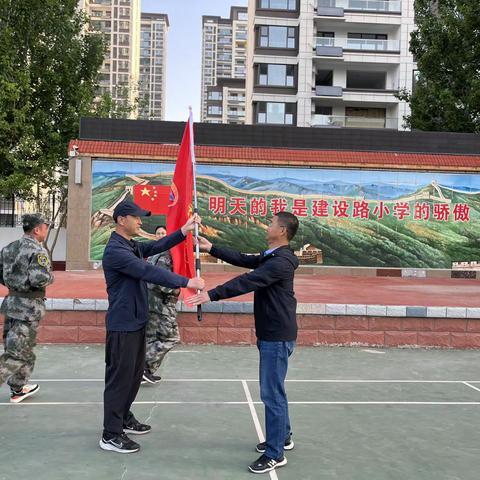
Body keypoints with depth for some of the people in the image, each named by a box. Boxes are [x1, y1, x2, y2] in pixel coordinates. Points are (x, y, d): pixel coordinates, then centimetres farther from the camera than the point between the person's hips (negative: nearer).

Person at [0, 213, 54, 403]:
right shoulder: (38, 251, -16)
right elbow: (39, 279, -27)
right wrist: (50, 277, -7)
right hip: (29, 306, -8)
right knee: (18, 353, -1)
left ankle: (18, 389, 29)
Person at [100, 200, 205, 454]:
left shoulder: (132, 246, 12)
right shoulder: (115, 250, -21)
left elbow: (158, 246, 5)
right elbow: (149, 272, -28)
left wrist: (184, 230, -7)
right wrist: (186, 282, -30)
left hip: (136, 321, 10)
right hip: (123, 324, -10)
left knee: (134, 373, 18)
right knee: (120, 377, -3)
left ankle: (124, 418, 33)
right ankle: (111, 435, 7)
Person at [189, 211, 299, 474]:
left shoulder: (282, 261, -21)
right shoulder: (272, 256, 11)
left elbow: (247, 281, -29)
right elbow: (243, 260, 15)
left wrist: (211, 294, -32)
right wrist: (212, 248, 12)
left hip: (277, 337, -10)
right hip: (272, 334, 10)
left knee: (272, 393, -4)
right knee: (274, 390, 20)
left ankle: (275, 454, 6)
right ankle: (283, 437, 35)